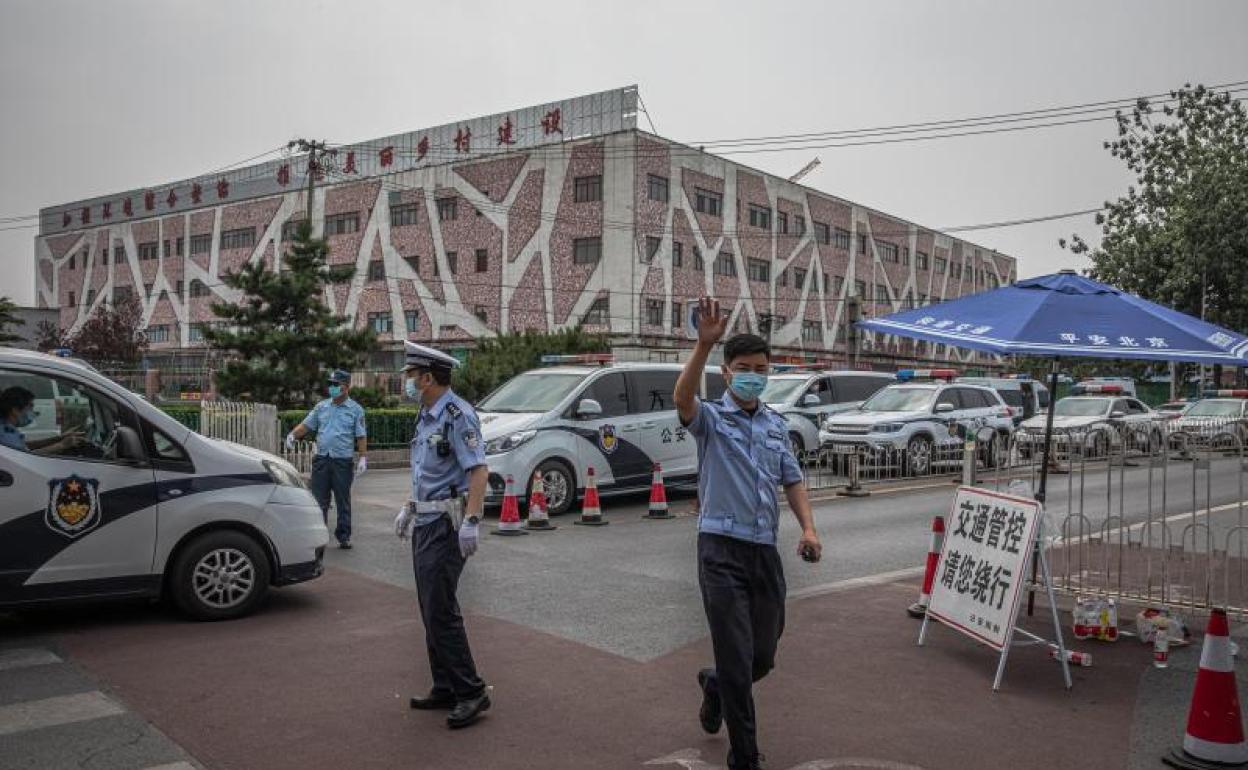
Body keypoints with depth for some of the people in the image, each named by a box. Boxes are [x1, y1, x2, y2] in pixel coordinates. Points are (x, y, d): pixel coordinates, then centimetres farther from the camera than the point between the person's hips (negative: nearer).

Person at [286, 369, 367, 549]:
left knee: (343, 502, 5)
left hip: (343, 462, -3)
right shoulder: (321, 407, 11)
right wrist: (293, 435, -7)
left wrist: (363, 458, -10)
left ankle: (344, 536, 14)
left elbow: (361, 436, -1)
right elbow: (306, 425, 11)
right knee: (319, 500, 5)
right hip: (321, 459, 3)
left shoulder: (356, 410, 2)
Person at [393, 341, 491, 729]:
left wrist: (471, 522, -27)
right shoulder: (426, 416, 14)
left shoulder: (457, 415, -16)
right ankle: (445, 689, 21)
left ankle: (470, 692, -1)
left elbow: (479, 470, -22)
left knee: (441, 609, -10)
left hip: (446, 523, -10)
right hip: (425, 522, 10)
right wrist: (409, 508, 24)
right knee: (431, 609, 13)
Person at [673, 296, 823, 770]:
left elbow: (792, 481, 17)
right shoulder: (711, 419, -3)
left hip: (766, 550, 5)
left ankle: (716, 685, 46)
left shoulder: (776, 425, 14)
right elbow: (682, 398, -26)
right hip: (722, 549, -5)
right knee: (737, 658, -5)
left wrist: (808, 528, 1)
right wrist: (704, 344, -38)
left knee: (763, 657, 13)